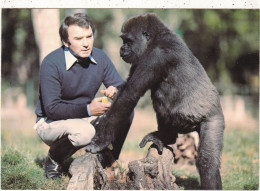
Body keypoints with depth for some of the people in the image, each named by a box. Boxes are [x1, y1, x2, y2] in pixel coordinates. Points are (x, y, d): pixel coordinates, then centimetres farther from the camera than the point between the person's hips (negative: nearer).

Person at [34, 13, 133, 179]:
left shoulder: (100, 58, -5)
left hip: (86, 117, 6)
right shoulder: (51, 64, -21)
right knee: (83, 133, -37)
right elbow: (52, 109, -24)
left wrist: (115, 92, -27)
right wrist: (88, 109, -32)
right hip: (50, 122, -5)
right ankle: (54, 160, -4)